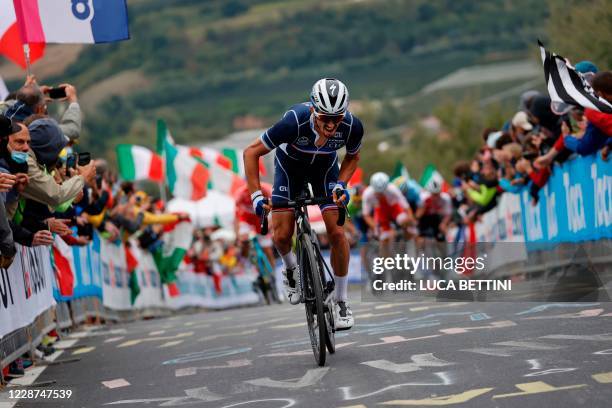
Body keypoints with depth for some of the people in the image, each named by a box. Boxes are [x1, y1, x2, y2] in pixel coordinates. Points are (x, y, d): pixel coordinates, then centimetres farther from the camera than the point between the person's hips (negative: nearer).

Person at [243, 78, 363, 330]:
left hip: (324, 166, 1)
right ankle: (291, 269, 24)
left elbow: (352, 156, -6)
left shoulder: (352, 126, -32)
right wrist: (256, 195, -33)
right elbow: (252, 152, -28)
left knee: (336, 231, -12)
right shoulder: (294, 122, -41)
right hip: (290, 164, -1)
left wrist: (341, 184, -22)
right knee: (281, 235, -11)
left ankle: (341, 300, 4)